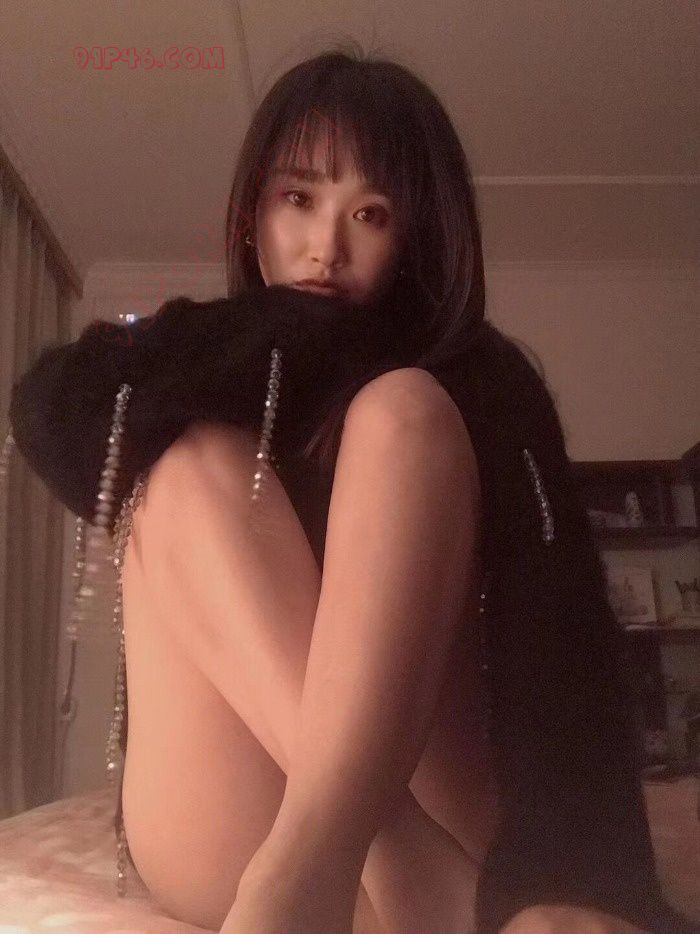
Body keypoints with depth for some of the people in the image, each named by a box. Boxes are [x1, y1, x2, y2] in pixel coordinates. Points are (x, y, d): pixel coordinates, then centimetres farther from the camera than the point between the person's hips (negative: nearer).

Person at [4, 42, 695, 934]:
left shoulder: (475, 381, 2)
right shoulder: (208, 379, 11)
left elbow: (554, 638, -14)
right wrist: (286, 338, -8)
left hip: (425, 799, -1)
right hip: (223, 837, 2)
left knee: (402, 413, -19)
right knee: (191, 452, -18)